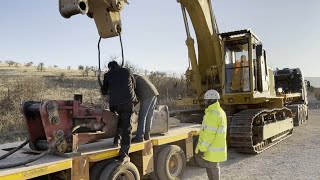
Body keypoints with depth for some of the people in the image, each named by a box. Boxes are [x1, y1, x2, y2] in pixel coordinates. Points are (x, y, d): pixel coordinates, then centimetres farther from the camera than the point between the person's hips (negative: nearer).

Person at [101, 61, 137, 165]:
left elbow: (104, 92, 22)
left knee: (121, 119, 31)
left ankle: (117, 140, 23)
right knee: (126, 127, 0)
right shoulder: (127, 71, 19)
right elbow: (133, 85, 29)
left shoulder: (108, 75, 16)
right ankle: (124, 155, -5)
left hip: (115, 102, 1)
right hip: (128, 101, -1)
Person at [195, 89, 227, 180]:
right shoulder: (219, 112, 12)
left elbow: (209, 133, -26)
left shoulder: (213, 114, -22)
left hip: (212, 149, -10)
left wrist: (202, 149, -22)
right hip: (215, 147, 10)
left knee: (212, 167, 2)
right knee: (209, 166, 19)